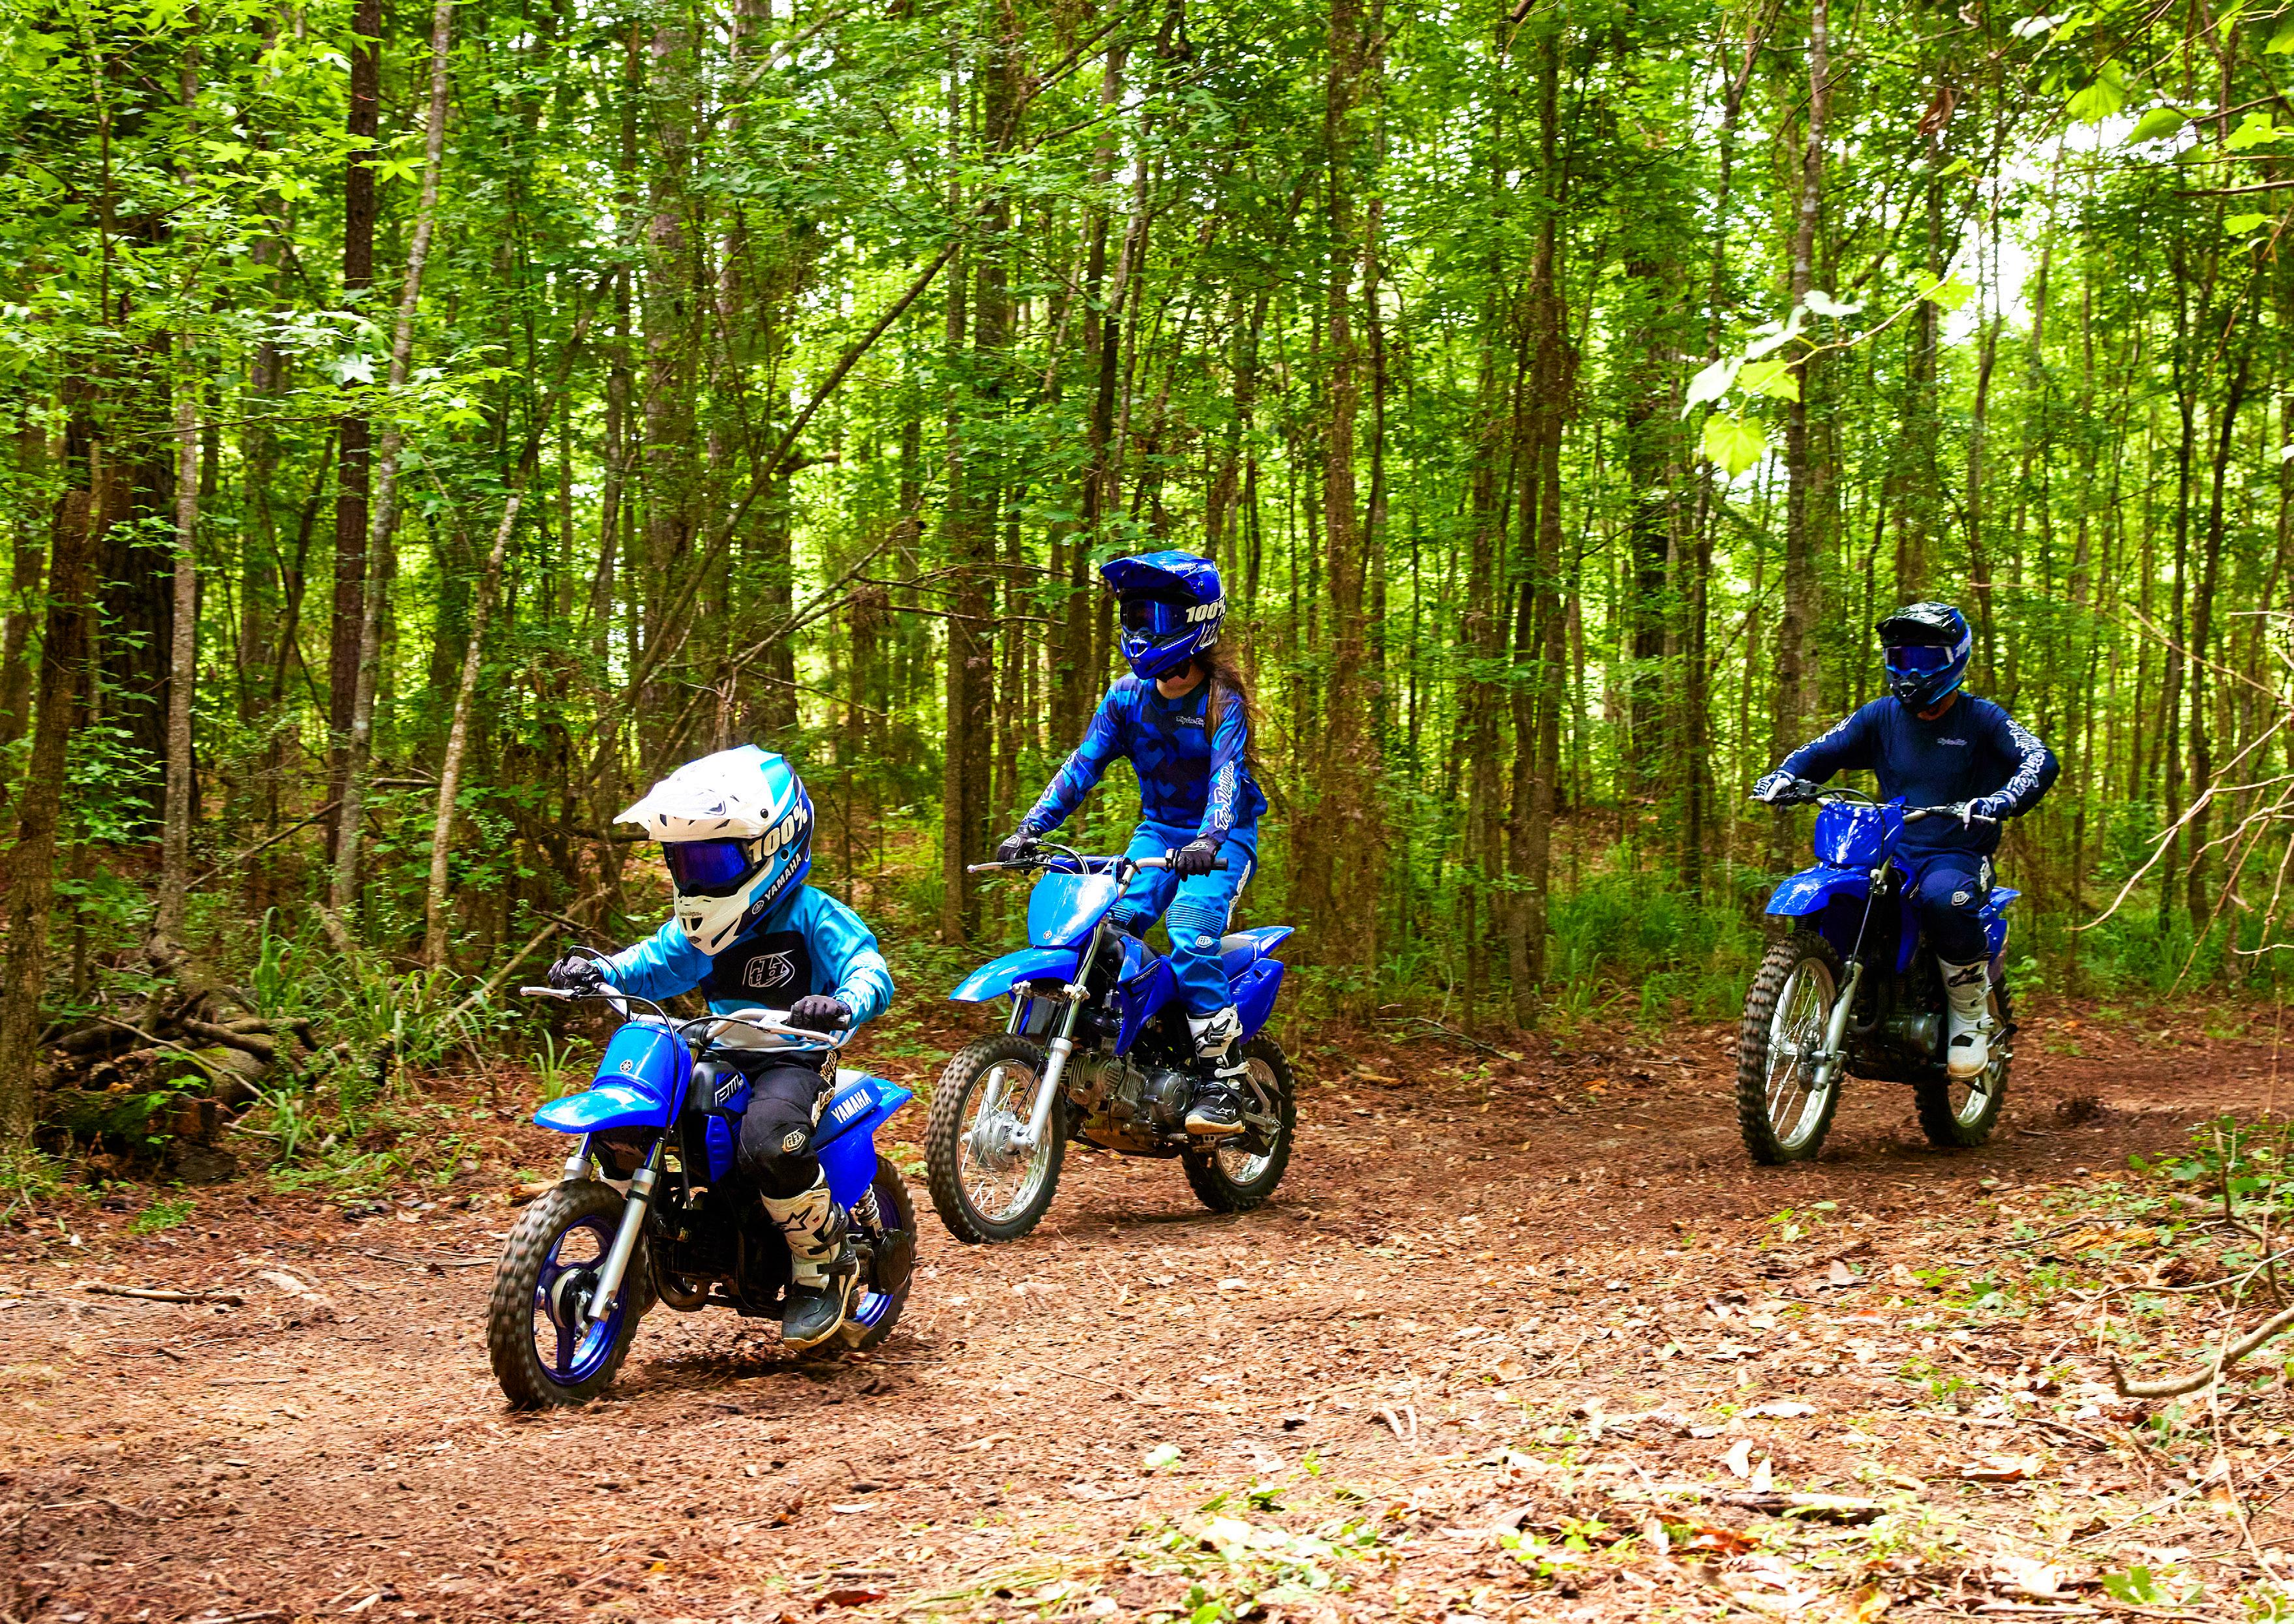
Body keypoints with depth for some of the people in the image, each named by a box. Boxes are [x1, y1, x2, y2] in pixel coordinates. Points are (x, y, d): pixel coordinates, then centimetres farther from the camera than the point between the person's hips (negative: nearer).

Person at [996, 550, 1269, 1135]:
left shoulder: (1222, 699, -12)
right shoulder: (1128, 695, 4)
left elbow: (1227, 773, -26)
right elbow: (1085, 763, -1)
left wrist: (1208, 840, -44)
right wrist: (1030, 828, -14)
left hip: (1222, 836, -5)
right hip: (1158, 829, 5)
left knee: (1190, 938, -29)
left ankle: (1223, 1082, -24)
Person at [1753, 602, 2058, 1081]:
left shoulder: (1981, 718, 1)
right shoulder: (1881, 716, 13)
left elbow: (2040, 759, -11)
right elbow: (1823, 751, 10)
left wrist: (2005, 800, -33)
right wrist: (1785, 776, -13)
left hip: (1958, 856, -4)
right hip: (1890, 851, 4)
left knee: (1943, 897, -39)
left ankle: (1971, 1016, -17)